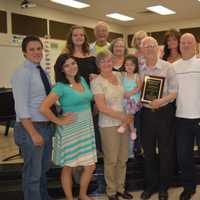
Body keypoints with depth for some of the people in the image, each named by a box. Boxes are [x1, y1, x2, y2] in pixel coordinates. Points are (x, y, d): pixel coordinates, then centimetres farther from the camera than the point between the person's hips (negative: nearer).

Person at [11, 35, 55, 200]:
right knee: (33, 173, 5)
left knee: (44, 169, 23)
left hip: (47, 126, 8)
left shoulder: (42, 71, 9)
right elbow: (21, 108, -20)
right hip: (30, 127, -8)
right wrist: (34, 133, -22)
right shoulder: (22, 73, -15)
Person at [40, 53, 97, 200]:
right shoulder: (61, 87, -14)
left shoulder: (82, 80, 6)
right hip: (70, 131, -6)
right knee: (68, 167, 10)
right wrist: (59, 121, -14)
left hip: (87, 129, 6)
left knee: (90, 166, 11)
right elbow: (43, 108, -22)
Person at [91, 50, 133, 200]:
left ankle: (120, 187, 31)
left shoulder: (119, 75, 6)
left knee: (123, 159, 13)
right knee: (111, 160, 5)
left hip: (124, 122, 5)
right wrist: (122, 117, -14)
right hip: (109, 125, -5)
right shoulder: (97, 82, -9)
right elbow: (102, 107, -15)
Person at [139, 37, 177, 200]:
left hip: (164, 112, -2)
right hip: (146, 112, 3)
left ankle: (163, 186, 24)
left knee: (165, 150, 7)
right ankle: (150, 184, 29)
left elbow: (174, 91, -8)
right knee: (148, 151, 12)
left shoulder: (167, 67, -5)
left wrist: (161, 101, -23)